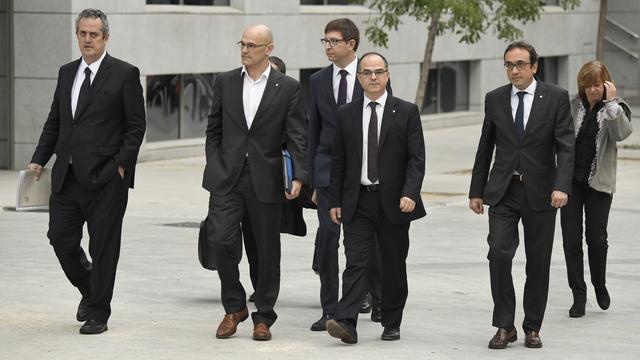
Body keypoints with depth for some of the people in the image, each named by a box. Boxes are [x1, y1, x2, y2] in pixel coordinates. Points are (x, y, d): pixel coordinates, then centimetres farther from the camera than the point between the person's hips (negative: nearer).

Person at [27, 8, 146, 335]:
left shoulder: (125, 74, -4)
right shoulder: (67, 73, 13)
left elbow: (136, 125, -4)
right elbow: (54, 121, 18)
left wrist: (122, 164, -12)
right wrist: (39, 159, 9)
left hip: (105, 177, -5)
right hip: (67, 175, 5)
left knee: (103, 247, 1)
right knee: (60, 238, 5)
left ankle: (97, 313, 11)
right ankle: (90, 291, 29)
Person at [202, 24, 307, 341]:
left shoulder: (288, 88, 0)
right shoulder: (225, 82, 8)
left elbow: (297, 137, -3)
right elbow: (214, 129, 14)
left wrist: (298, 176, -15)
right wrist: (214, 167, 4)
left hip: (266, 181, -1)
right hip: (227, 179, 1)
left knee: (268, 251, 4)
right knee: (223, 241, -10)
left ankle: (263, 318, 16)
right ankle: (234, 308, 8)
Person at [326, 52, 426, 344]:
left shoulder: (406, 112, 1)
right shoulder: (346, 114, 7)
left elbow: (416, 158, -3)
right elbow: (338, 161, 10)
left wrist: (410, 194, -16)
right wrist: (335, 201, 6)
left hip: (394, 202, -1)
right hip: (357, 201, 1)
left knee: (393, 266, 7)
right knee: (355, 262, -9)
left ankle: (391, 325, 18)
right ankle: (346, 323, -18)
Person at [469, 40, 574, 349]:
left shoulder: (556, 98, -3)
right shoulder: (495, 99, 5)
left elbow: (566, 147, -8)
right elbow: (485, 148, 11)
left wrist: (561, 186, -21)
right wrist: (476, 191, 10)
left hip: (540, 193, -1)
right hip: (503, 191, 1)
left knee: (538, 263, 6)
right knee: (499, 254, -13)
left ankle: (532, 327, 19)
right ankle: (504, 326, -4)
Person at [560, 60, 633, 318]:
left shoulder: (616, 108, -1)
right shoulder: (572, 107, 3)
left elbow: (621, 133, -22)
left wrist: (611, 101, -22)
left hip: (598, 182, -2)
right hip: (571, 180, 2)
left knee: (597, 238, 0)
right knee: (571, 239, -1)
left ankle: (600, 285, 26)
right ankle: (578, 296, 8)